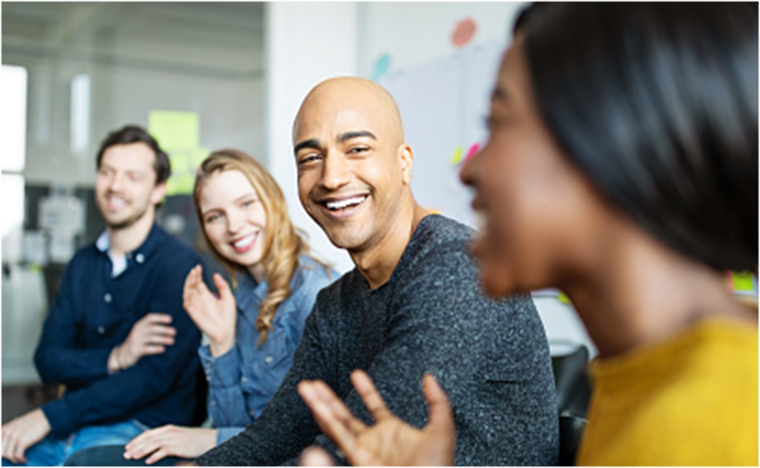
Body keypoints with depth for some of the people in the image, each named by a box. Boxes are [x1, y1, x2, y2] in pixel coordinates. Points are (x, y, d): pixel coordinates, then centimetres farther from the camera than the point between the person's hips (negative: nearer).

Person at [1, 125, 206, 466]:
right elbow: (48, 359, 8)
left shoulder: (179, 265, -8)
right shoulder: (83, 264, 15)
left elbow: (155, 377, -15)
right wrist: (115, 358, -13)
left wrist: (49, 417, -18)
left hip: (143, 428, -5)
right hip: (74, 424, 6)